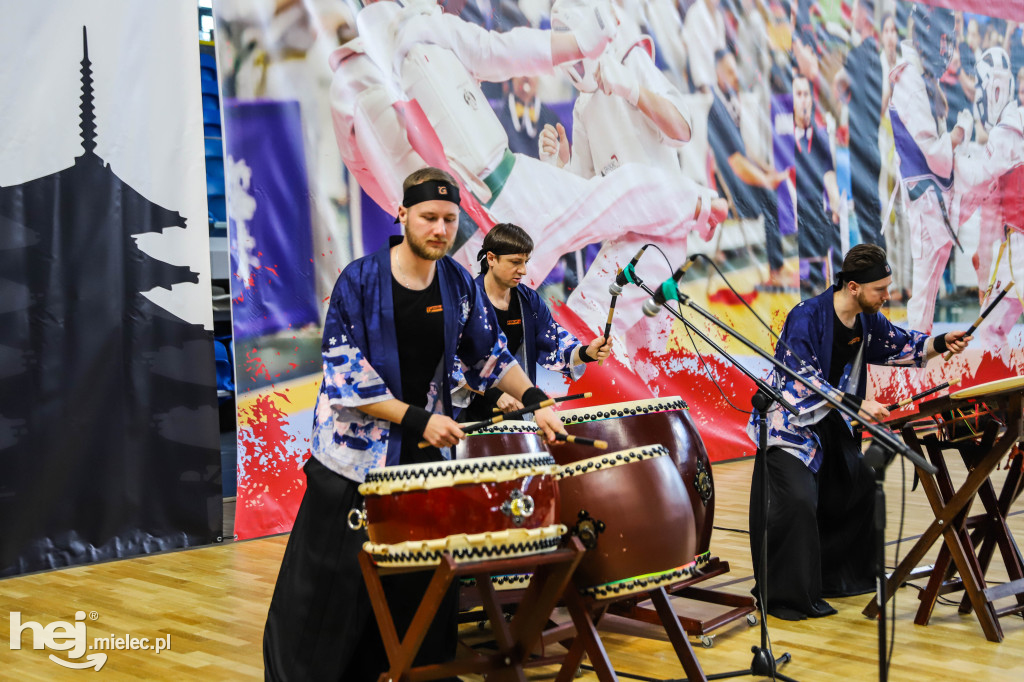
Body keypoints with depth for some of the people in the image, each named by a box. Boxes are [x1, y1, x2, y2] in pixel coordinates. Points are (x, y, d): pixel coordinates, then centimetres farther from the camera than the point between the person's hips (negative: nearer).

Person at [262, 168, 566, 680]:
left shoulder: (458, 284, 2)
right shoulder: (360, 281, -13)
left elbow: (490, 355, 13)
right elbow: (345, 379, -16)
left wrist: (535, 402, -1)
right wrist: (418, 420, -21)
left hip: (428, 456, 4)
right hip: (354, 459, -4)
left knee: (421, 587, 11)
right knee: (328, 589, 3)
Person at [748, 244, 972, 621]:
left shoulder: (868, 320, -1)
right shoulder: (806, 317, -25)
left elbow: (901, 346, 15)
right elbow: (801, 382, -30)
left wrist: (941, 343, -2)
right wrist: (857, 405, -35)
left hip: (831, 423, 9)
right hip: (789, 423, -9)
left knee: (860, 490, 14)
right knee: (796, 501, -19)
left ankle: (838, 576, 31)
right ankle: (786, 597, -8)